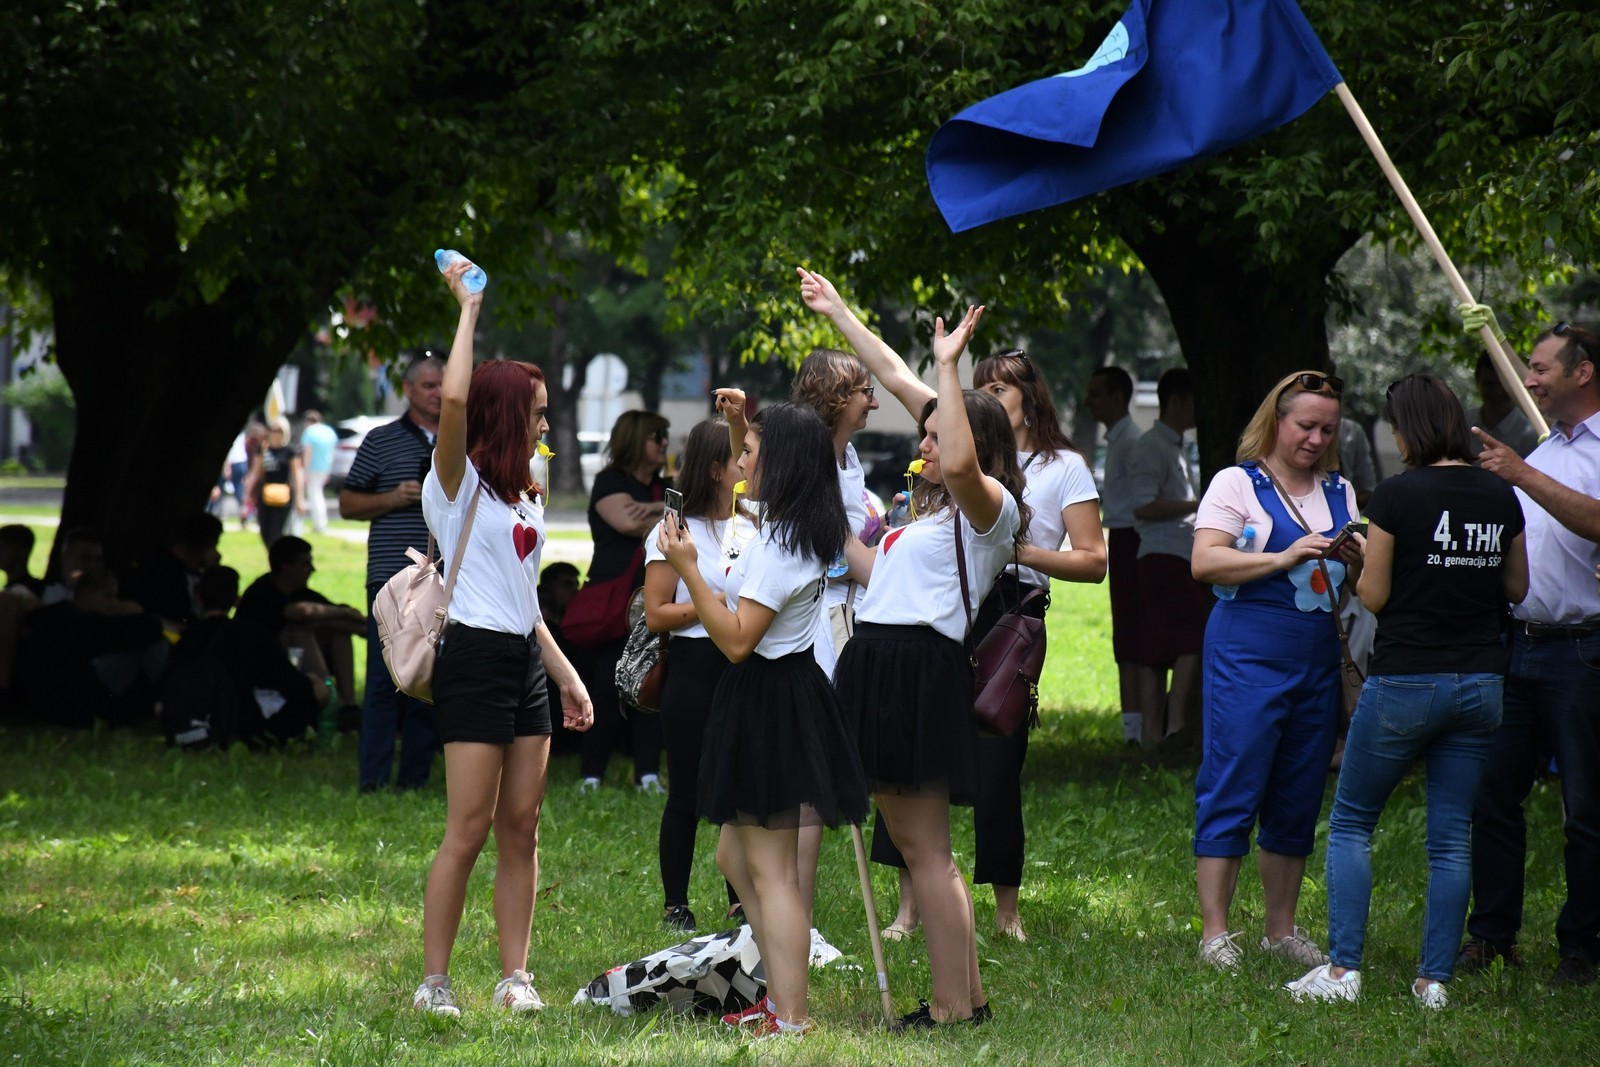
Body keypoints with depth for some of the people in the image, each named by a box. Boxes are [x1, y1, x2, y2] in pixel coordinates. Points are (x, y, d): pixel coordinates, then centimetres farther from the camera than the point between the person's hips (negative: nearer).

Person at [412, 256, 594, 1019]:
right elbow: (454, 398, -24)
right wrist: (468, 309, -15)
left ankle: (514, 977, 8)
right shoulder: (458, 481, -5)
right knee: (469, 830, -9)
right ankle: (434, 981, -5)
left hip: (525, 666, 8)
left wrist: (566, 675, 17)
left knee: (521, 828, 5)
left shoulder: (525, 499, 19)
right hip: (475, 660, -8)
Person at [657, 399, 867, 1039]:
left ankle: (791, 1022, -7)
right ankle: (781, 999, 22)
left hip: (769, 703, -10)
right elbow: (751, 480, 33)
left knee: (771, 871, -7)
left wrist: (688, 569, -21)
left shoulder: (780, 547, -20)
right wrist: (739, 422, 20)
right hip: (781, 696, 10)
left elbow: (736, 640, -23)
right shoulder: (800, 527, 9)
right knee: (735, 856, 18)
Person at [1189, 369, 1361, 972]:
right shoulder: (1238, 484, 0)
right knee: (1232, 791, -7)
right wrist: (1284, 559, -19)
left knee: (1299, 800, 8)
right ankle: (1214, 933, -5)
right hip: (1249, 653, -6)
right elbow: (1205, 562, -11)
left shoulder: (1340, 492, 16)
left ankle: (1281, 929, 16)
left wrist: (1357, 560, -9)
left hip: (1319, 661, 6)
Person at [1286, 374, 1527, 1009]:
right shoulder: (1501, 498, 3)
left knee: (1351, 824, 8)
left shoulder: (1398, 496, -12)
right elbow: (1516, 589, 14)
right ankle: (1436, 979, 5)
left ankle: (1342, 969, 0)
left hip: (1406, 680, -4)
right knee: (1452, 836, 8)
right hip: (1480, 682, 4)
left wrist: (1365, 559, 11)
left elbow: (1374, 596, -8)